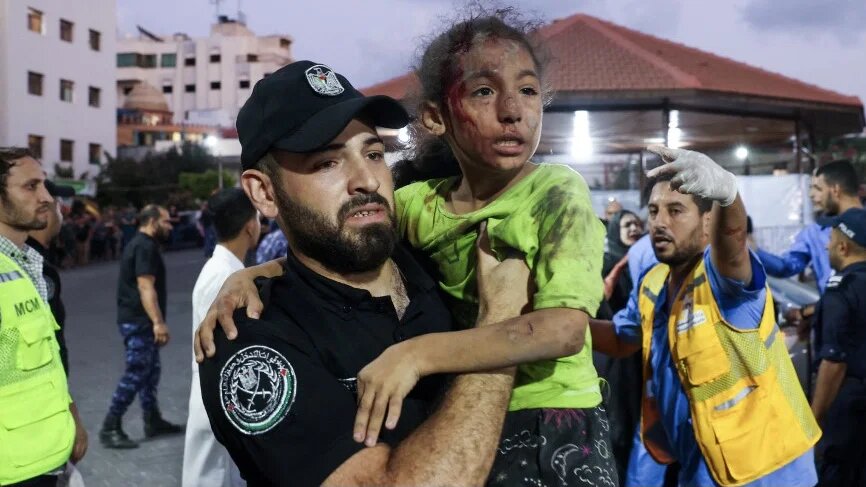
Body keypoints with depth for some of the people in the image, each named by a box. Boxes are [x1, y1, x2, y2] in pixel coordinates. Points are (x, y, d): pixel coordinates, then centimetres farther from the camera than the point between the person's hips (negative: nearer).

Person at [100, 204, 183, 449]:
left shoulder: (140, 244, 17)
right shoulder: (145, 247, -16)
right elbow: (145, 287, -25)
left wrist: (155, 321, 26)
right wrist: (158, 322, -30)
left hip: (137, 319, 11)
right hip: (139, 321, -11)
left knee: (150, 370, 15)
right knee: (136, 373, -8)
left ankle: (153, 421, 23)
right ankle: (110, 428, -3)